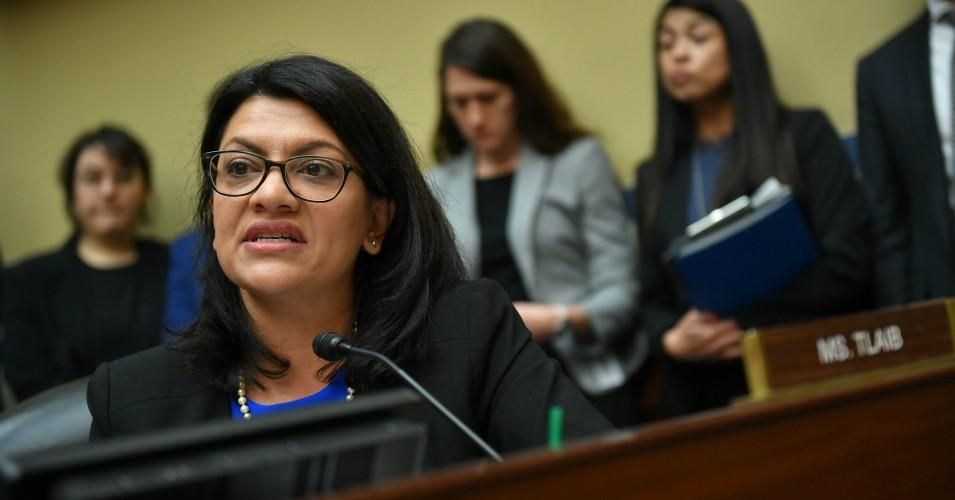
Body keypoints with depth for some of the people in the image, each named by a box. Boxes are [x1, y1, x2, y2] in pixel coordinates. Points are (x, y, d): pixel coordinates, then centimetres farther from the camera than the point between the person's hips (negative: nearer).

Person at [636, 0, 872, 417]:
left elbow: (849, 267, -6)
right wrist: (672, 342, -11)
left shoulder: (804, 135, 3)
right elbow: (653, 300, 11)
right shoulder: (654, 176, 14)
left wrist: (744, 324, -14)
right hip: (703, 398, 3)